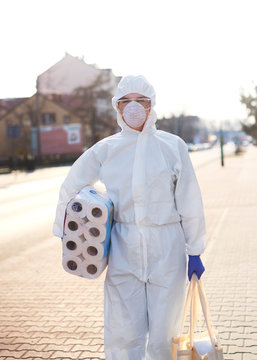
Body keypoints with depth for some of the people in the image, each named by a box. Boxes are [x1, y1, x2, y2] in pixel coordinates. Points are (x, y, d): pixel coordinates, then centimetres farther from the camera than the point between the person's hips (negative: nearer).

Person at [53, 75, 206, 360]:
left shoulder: (173, 146, 1)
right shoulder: (105, 149, 4)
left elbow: (189, 203, 4)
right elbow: (71, 188, 16)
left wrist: (194, 252, 4)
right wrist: (66, 234, 11)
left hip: (167, 250, 0)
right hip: (123, 250, 1)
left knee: (163, 336, 6)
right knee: (124, 335, 3)